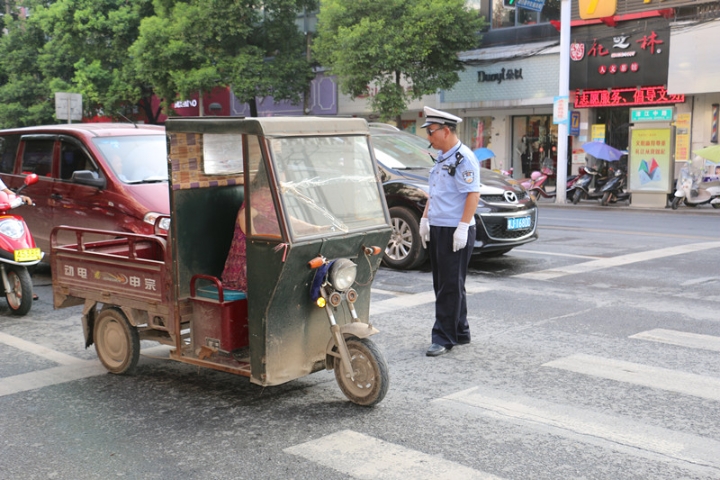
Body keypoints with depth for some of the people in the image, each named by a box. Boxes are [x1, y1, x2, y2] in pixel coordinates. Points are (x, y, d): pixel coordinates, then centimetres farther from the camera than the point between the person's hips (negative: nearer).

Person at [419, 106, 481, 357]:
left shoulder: (463, 158, -14)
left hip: (454, 232, -10)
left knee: (451, 287, -4)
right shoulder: (441, 158, 16)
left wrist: (462, 227, -23)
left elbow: (473, 194, -19)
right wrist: (425, 218, 15)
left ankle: (444, 338, 1)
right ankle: (460, 332, 25)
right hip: (437, 229, 10)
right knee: (442, 285, 14)